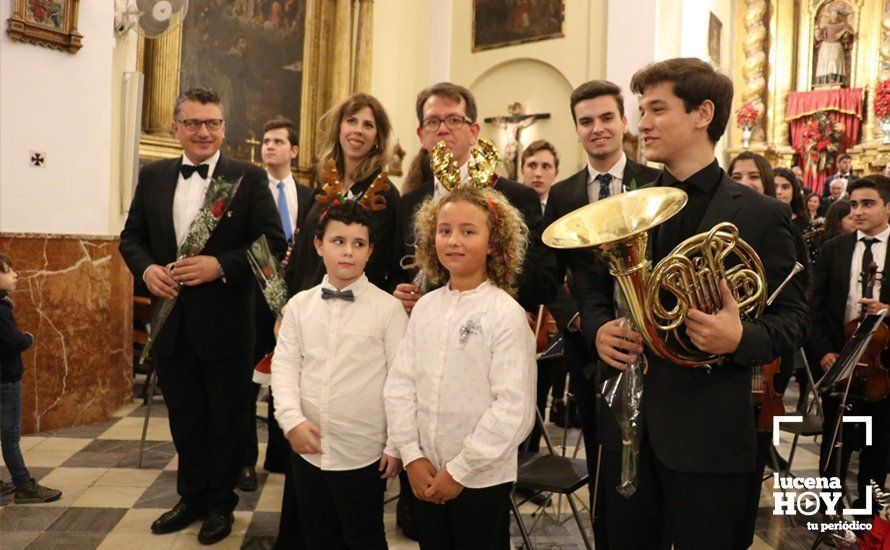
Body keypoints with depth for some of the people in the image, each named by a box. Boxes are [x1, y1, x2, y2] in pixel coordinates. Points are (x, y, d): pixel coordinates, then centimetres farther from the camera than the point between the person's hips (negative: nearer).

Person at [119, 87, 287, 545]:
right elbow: (131, 235, 12)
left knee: (226, 420, 10)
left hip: (226, 323, -4)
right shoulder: (152, 176, 8)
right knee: (184, 419, 18)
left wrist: (221, 266, -22)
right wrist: (146, 268, -9)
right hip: (171, 323, 4)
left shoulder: (249, 178, -6)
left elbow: (274, 243, -10)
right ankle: (192, 497, 37)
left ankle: (220, 503, 30)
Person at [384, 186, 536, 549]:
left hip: (482, 480, -4)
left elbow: (513, 408, -17)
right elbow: (401, 384, 2)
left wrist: (459, 470, -14)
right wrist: (412, 456, -5)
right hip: (425, 476, 5)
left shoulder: (506, 314, -14)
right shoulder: (425, 306, 2)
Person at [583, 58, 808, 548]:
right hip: (627, 421, 4)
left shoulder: (762, 215, -5)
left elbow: (792, 318, -3)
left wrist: (741, 338, -23)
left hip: (708, 432, -4)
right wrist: (600, 327, -6)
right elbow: (596, 290, 16)